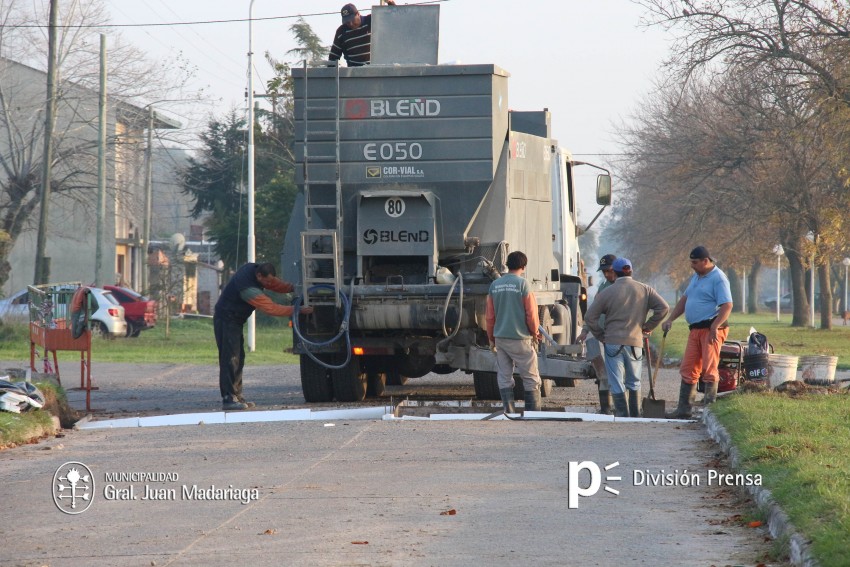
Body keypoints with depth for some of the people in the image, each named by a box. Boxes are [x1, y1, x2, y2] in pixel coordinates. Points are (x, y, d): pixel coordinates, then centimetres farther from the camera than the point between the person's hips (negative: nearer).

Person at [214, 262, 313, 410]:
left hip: (235, 320, 10)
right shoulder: (248, 289, -31)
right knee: (230, 359, -14)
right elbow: (271, 308, -29)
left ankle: (236, 396, 14)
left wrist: (292, 287, -8)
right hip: (226, 320, -10)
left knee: (238, 359, 11)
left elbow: (276, 284, 10)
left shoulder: (252, 268, -3)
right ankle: (228, 399, -17)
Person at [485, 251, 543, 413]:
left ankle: (509, 412, 4)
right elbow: (531, 313, -9)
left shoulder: (495, 285, 6)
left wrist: (491, 337, 20)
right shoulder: (523, 284, -9)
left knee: (504, 378, 8)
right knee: (531, 379, 1)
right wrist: (535, 332, 9)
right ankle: (533, 413, -1)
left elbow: (489, 315, 10)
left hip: (500, 338, 5)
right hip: (520, 339, -5)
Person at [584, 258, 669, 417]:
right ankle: (636, 416, 17)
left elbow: (590, 317, -3)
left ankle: (622, 416, -5)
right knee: (634, 383, 17)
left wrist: (601, 335, 7)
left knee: (617, 384, 1)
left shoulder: (607, 292, -3)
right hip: (635, 342, 3)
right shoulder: (644, 290, 4)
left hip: (613, 343, -3)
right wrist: (648, 326, 7)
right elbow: (663, 307, -1)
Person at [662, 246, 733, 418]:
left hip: (711, 329, -9)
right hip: (695, 329, 9)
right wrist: (670, 319, 17)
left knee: (709, 368, -10)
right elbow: (684, 300, 26)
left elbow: (727, 306, -19)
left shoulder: (718, 278, -11)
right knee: (688, 370, 8)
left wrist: (714, 327, -28)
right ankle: (684, 409, 12)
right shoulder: (696, 277, 18)